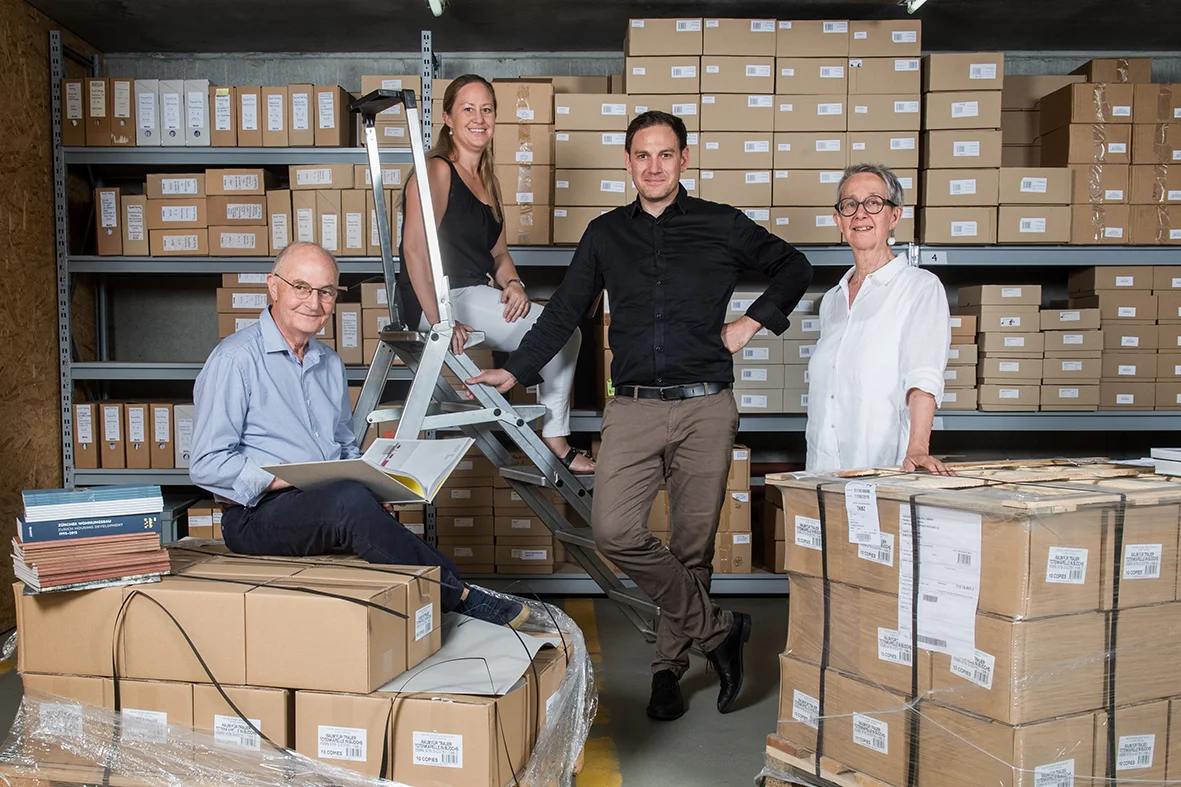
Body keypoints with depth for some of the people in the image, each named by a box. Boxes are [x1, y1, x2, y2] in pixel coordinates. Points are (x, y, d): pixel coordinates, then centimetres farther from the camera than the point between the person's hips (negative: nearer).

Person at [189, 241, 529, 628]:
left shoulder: (330, 364, 17)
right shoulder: (235, 360, -6)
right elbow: (206, 464, -11)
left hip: (333, 509, 7)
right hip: (257, 514, -7)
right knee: (349, 499, -34)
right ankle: (458, 595, -25)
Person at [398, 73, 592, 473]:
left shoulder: (487, 181, 19)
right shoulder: (436, 170, -9)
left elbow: (498, 252, 20)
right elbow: (414, 248, -20)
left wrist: (512, 284, -3)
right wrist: (439, 321, -28)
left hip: (474, 296, 9)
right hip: (440, 301, -9)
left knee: (564, 332, 1)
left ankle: (556, 440, 4)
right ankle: (554, 441, -2)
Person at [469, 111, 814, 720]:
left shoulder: (722, 226, 8)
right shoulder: (606, 235, 14)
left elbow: (794, 268, 20)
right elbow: (563, 311, 19)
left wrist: (752, 322, 7)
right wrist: (514, 372, 15)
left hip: (705, 407, -1)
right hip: (633, 410, 1)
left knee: (693, 544, 3)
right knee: (615, 532, -16)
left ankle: (668, 665, 23)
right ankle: (717, 629, 3)